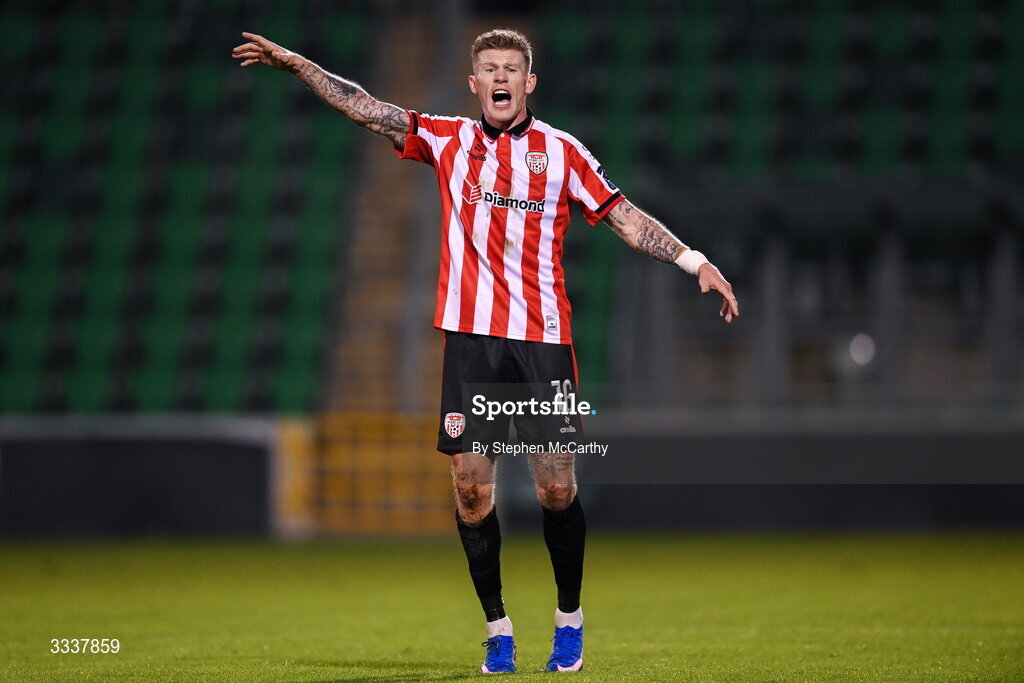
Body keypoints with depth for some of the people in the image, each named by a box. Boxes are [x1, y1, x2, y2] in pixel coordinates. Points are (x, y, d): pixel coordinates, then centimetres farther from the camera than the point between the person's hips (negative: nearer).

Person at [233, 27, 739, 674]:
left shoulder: (562, 151, 6)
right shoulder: (448, 140, 9)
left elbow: (626, 217, 9)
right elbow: (368, 109, 5)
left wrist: (694, 261, 0)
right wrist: (297, 63, -3)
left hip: (543, 338, -1)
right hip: (471, 336, 1)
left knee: (557, 487, -3)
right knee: (472, 488, -2)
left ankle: (569, 619, 14)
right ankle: (498, 628, 10)